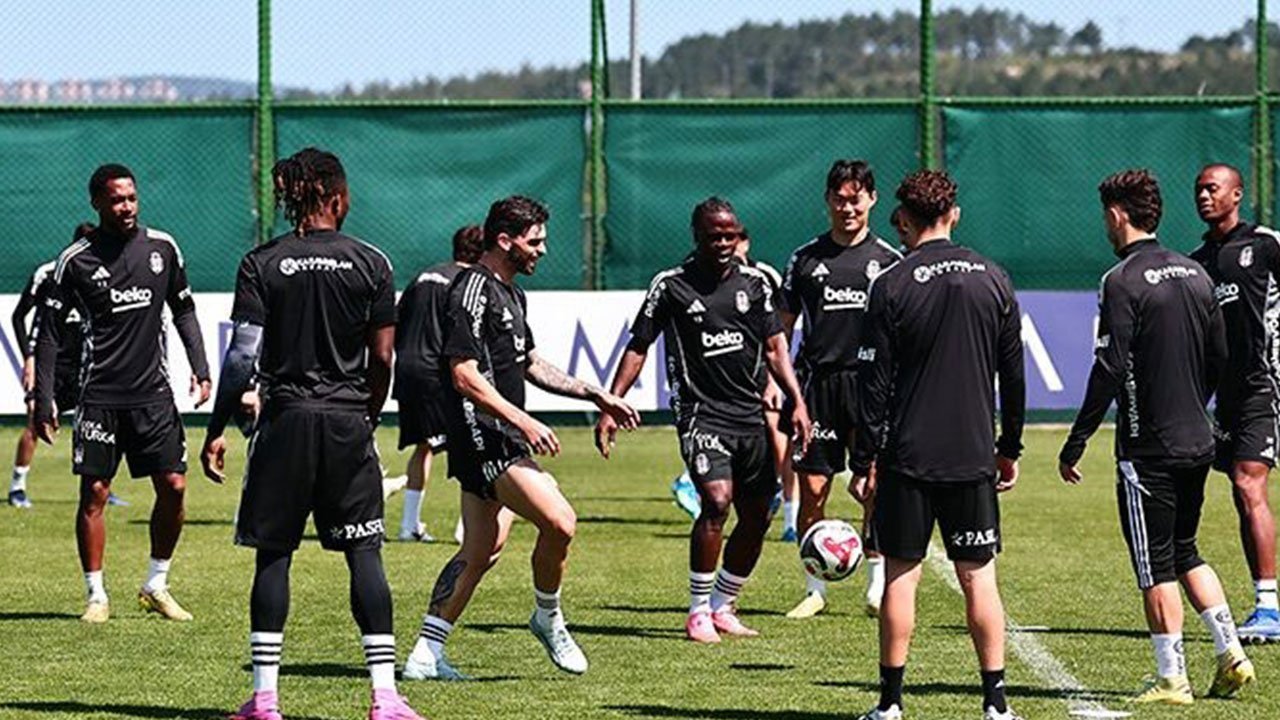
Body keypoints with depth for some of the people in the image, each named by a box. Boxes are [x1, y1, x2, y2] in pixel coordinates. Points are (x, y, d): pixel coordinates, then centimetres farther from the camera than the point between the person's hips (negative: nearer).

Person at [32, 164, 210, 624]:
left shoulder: (162, 248, 5)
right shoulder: (76, 260, -3)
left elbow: (183, 310, 17)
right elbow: (49, 332, 0)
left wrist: (200, 368, 6)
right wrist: (43, 401, -5)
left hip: (154, 392, 3)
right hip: (101, 393, -2)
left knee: (174, 487, -2)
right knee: (93, 494, -2)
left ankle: (156, 586, 13)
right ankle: (96, 595, 7)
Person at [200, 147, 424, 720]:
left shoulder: (262, 265, -1)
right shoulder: (370, 264, 1)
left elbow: (242, 355, -6)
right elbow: (383, 359, 1)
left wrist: (217, 430, -1)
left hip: (285, 419, 0)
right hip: (347, 420, 0)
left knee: (273, 554, 5)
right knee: (364, 552, 2)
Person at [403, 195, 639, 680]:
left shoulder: (511, 293, 18)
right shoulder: (473, 291, -14)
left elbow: (529, 364, 29)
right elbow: (465, 375, -21)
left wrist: (596, 395, 25)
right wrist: (524, 421, -25)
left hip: (500, 439, 11)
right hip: (482, 435, -11)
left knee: (481, 553, 9)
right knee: (559, 522, -19)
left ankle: (426, 655, 12)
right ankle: (548, 619, 1)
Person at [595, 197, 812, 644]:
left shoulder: (755, 282, 9)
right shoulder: (671, 286, -1)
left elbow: (774, 347, 12)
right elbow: (638, 347, 3)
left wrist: (797, 401, 1)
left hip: (751, 415, 5)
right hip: (701, 414, -5)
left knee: (756, 519, 5)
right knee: (717, 500, -22)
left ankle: (722, 607, 22)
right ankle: (698, 612, -11)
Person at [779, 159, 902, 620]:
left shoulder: (888, 260, 7)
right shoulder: (806, 259, 9)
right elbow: (781, 328, 12)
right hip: (817, 383, 1)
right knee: (812, 488, -1)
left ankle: (878, 588, 5)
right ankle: (814, 588, 8)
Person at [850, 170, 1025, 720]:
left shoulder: (891, 287, -6)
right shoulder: (993, 280, 5)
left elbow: (874, 384, -6)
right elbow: (1013, 375, 10)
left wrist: (863, 462, -1)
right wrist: (1010, 449, 19)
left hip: (907, 458, -2)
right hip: (973, 457, 2)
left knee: (900, 574, 4)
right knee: (978, 577, 5)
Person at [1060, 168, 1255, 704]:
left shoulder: (1123, 282, -14)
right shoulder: (1194, 274, 8)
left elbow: (1109, 371, -18)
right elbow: (1220, 357, 14)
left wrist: (1075, 444, -13)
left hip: (1148, 449, -7)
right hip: (1197, 443, 7)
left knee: (1155, 566, 1)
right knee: (1184, 553, 19)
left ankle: (1172, 680, 3)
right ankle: (1231, 655, 12)